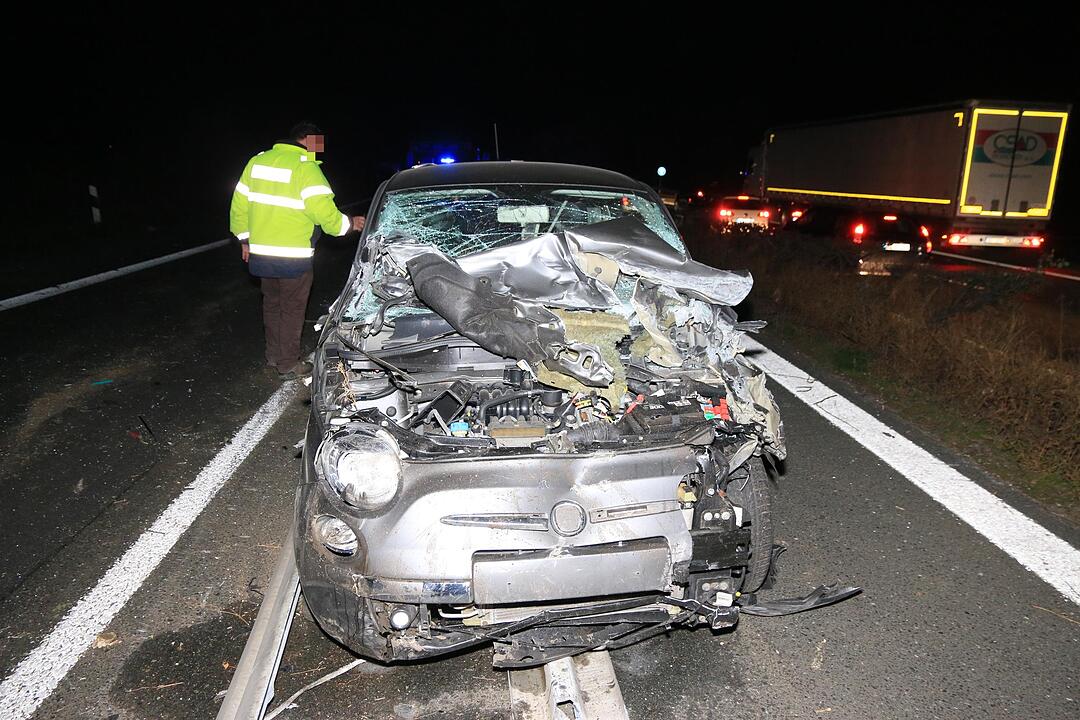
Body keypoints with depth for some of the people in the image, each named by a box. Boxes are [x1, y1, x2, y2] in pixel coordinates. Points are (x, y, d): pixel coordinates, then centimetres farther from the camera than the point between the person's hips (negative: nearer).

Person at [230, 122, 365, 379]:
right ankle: (288, 365, 13)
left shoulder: (257, 161, 8)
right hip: (293, 257, -6)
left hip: (260, 253, 6)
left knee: (272, 303, 20)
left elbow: (239, 204, 12)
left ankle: (273, 354, 32)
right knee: (291, 309, 5)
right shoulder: (306, 168, -14)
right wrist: (350, 223, -2)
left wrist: (244, 239, 21)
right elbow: (325, 214, -19)